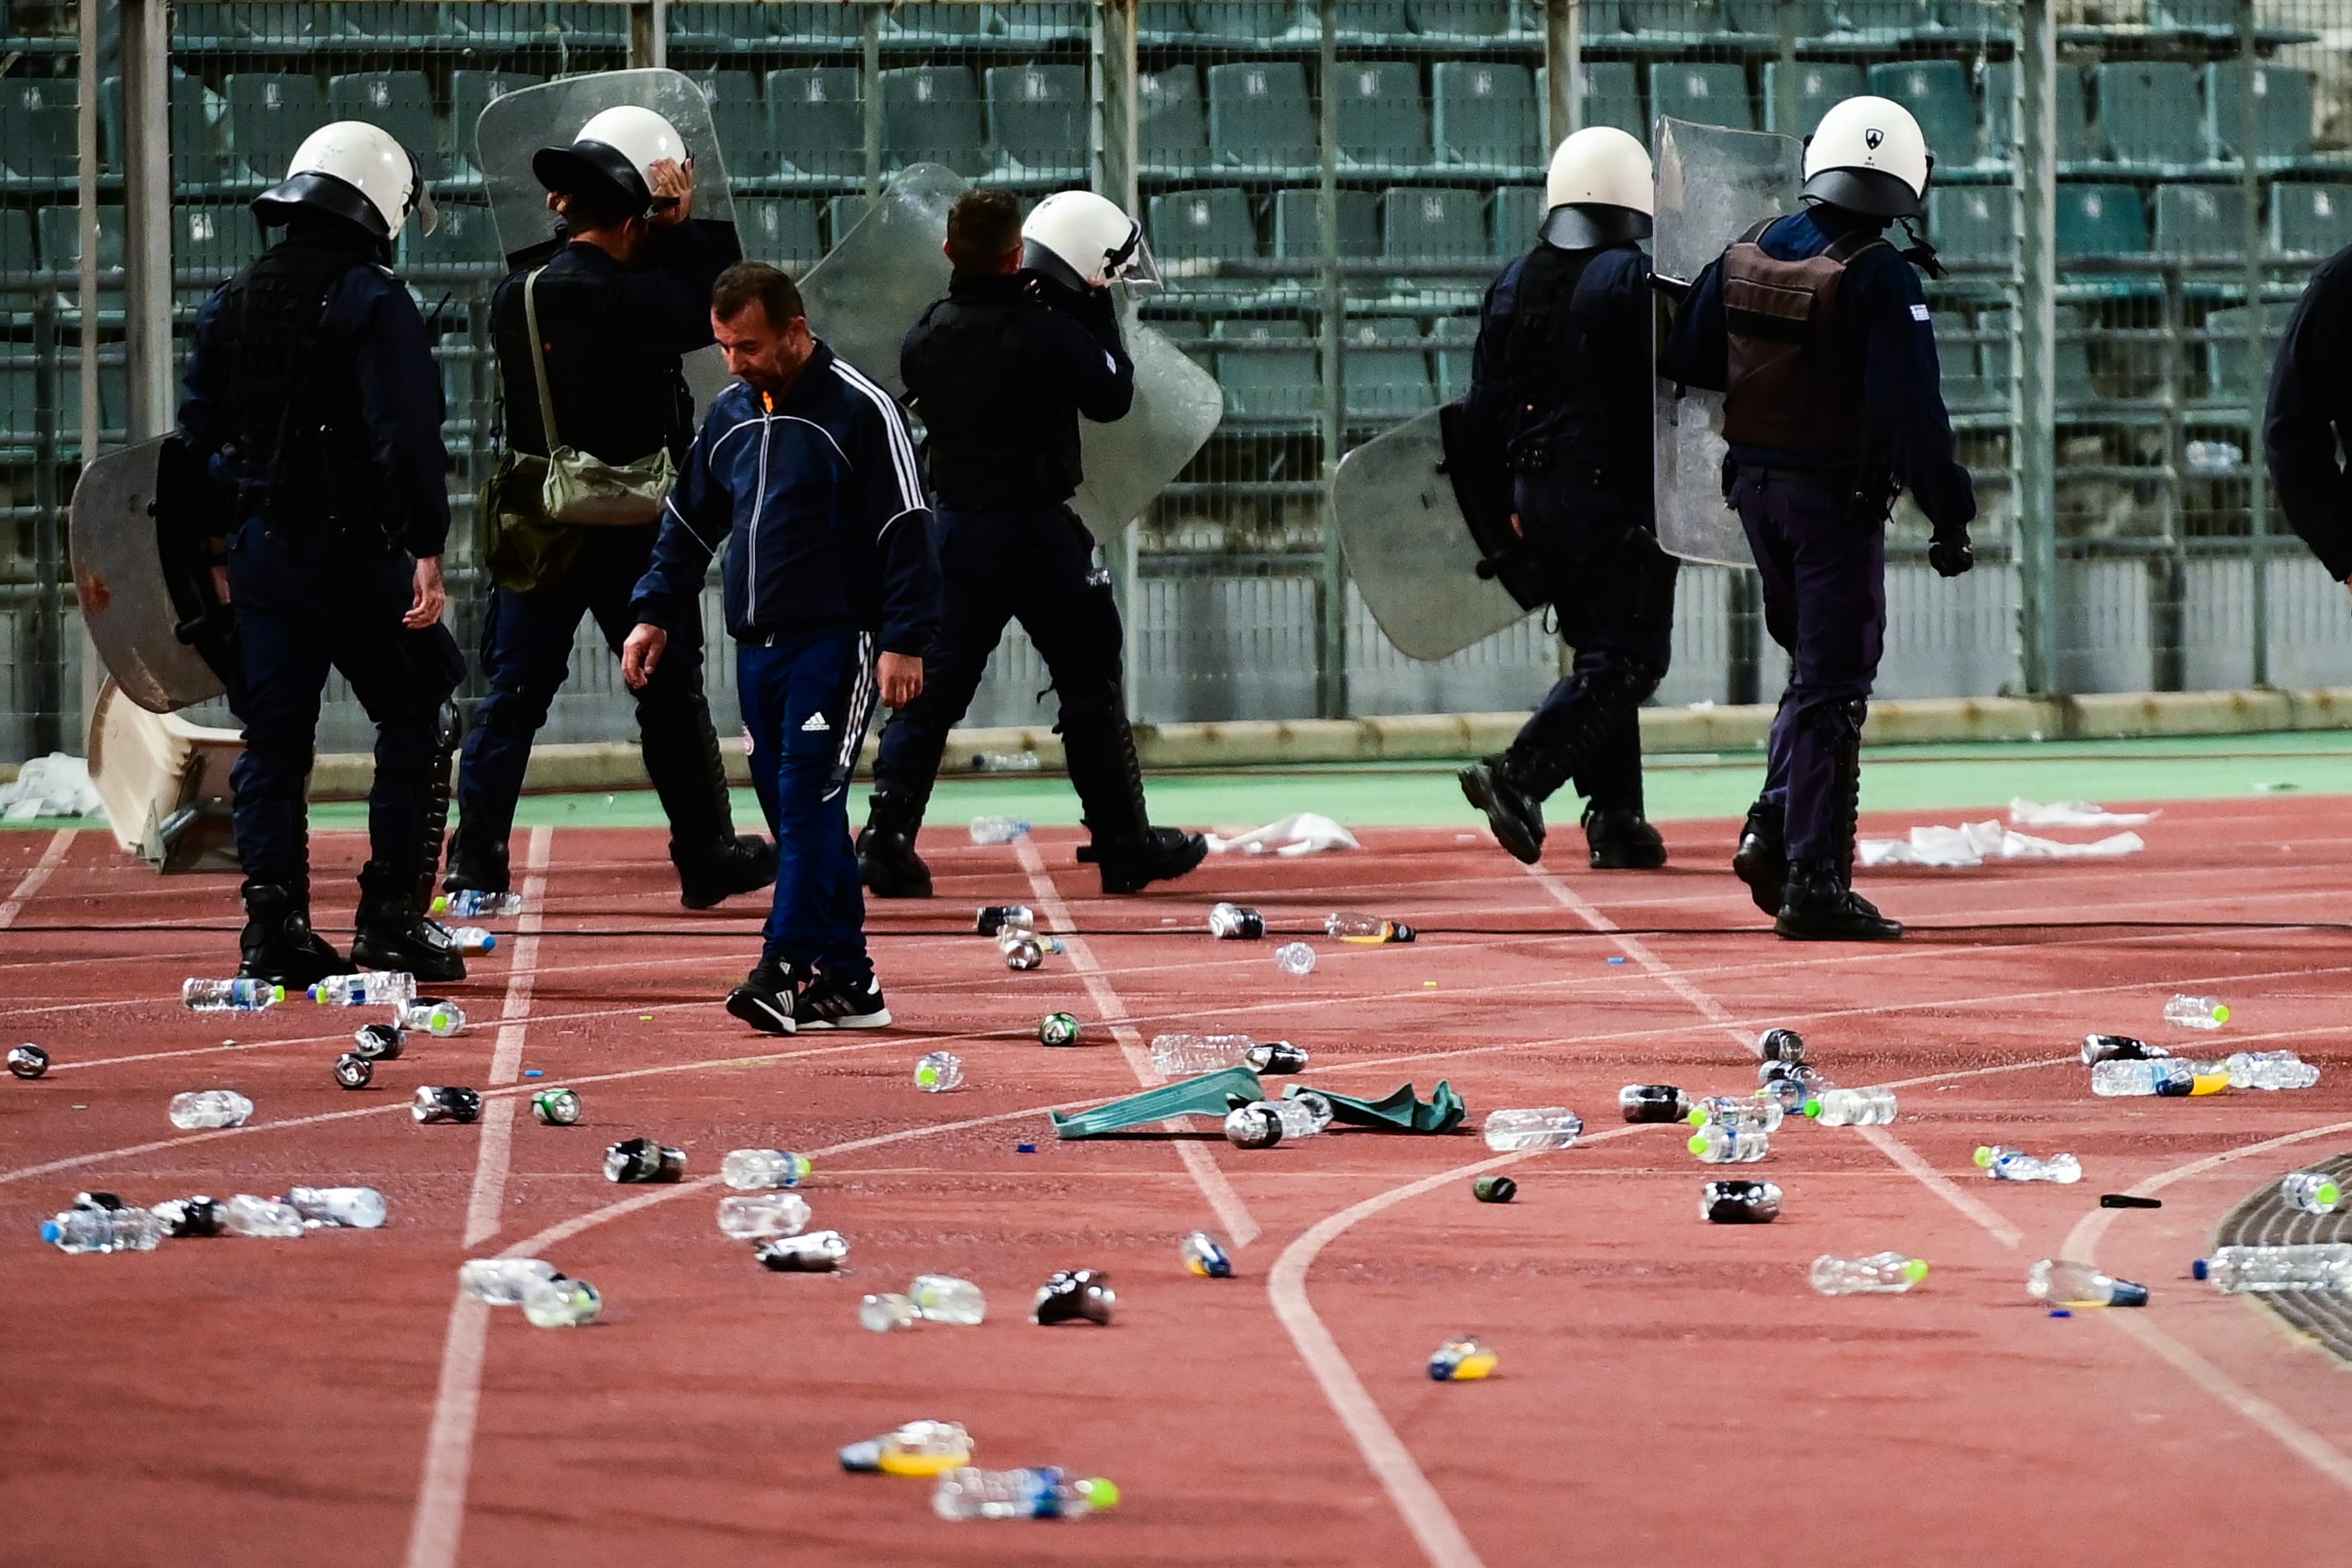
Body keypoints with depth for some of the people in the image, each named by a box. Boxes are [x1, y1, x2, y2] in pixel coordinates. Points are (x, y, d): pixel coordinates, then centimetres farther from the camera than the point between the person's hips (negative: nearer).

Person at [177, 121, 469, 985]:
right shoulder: (372, 301, -10)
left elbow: (197, 434, 13)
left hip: (254, 549, 6)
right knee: (417, 719, 6)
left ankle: (275, 929, 5)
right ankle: (392, 920, 0)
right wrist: (426, 550, -18)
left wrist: (213, 554, 17)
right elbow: (406, 437, -18)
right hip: (348, 550, -6)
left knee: (273, 737, 10)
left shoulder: (230, 304, 11)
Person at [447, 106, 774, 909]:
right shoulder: (627, 300, -17)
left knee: (513, 693, 8)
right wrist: (686, 226, -1)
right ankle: (706, 858, 13)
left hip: (538, 532, 4)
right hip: (629, 534, -4)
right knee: (671, 693, 7)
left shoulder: (515, 299, 1)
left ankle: (475, 860, 4)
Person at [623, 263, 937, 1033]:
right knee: (794, 813, 5)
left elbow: (906, 531, -10)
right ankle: (846, 982, 9)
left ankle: (784, 971, -21)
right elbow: (690, 523, 23)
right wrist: (655, 611, 13)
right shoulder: (730, 415, 14)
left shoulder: (861, 410, -8)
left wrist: (903, 642, -16)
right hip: (758, 645, 7)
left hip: (836, 643, -7)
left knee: (808, 803, -15)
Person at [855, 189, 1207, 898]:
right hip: (1038, 532, -5)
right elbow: (1112, 397, -5)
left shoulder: (927, 337, -1)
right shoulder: (1050, 334, -17)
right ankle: (1125, 843, 12)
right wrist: (1100, 316, 3)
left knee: (934, 685, 8)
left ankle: (886, 838, -1)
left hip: (956, 525, 5)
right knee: (1090, 680, 7)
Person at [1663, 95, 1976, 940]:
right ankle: (1814, 884, -3)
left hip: (1757, 486, 6)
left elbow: (1686, 356, 12)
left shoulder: (1746, 254, 2)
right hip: (1837, 499, -6)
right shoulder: (1881, 277, -17)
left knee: (1812, 664, 22)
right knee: (1831, 689, -2)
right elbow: (1911, 408, -21)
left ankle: (1773, 829, 7)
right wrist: (1949, 515, -16)